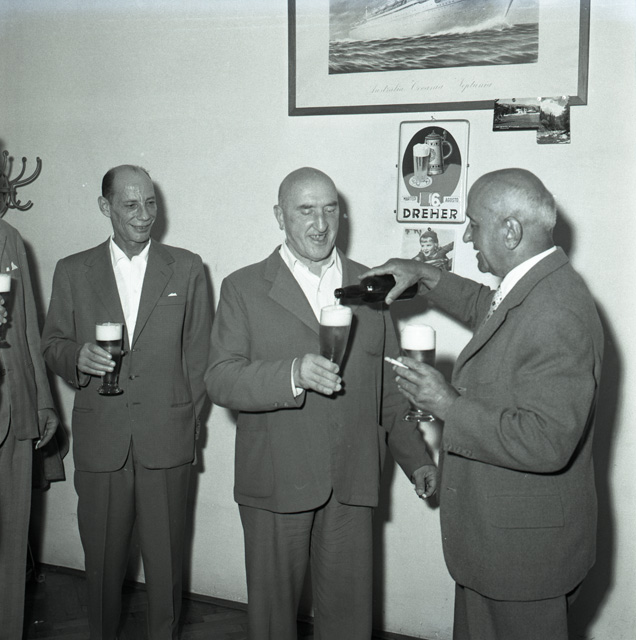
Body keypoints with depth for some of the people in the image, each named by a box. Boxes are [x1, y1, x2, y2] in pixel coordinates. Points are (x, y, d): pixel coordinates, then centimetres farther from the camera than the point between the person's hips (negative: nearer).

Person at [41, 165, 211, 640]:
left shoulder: (187, 268, 6)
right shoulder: (72, 272, 7)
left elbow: (198, 354, 7)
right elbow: (53, 345, 10)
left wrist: (190, 421, 4)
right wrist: (77, 357, -12)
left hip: (167, 440, 0)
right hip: (99, 441, 1)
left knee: (166, 559, 6)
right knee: (102, 560, 9)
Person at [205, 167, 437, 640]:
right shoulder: (244, 288, 1)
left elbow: (389, 384, 16)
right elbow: (220, 380, -10)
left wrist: (415, 458, 15)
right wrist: (294, 374, -25)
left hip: (353, 481, 2)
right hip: (275, 482, -2)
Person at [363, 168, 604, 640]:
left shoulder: (556, 315, -28)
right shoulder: (531, 290, 4)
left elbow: (546, 442, -33)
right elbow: (487, 309, 28)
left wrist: (449, 406, -25)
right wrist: (426, 277, 15)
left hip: (525, 546, -9)